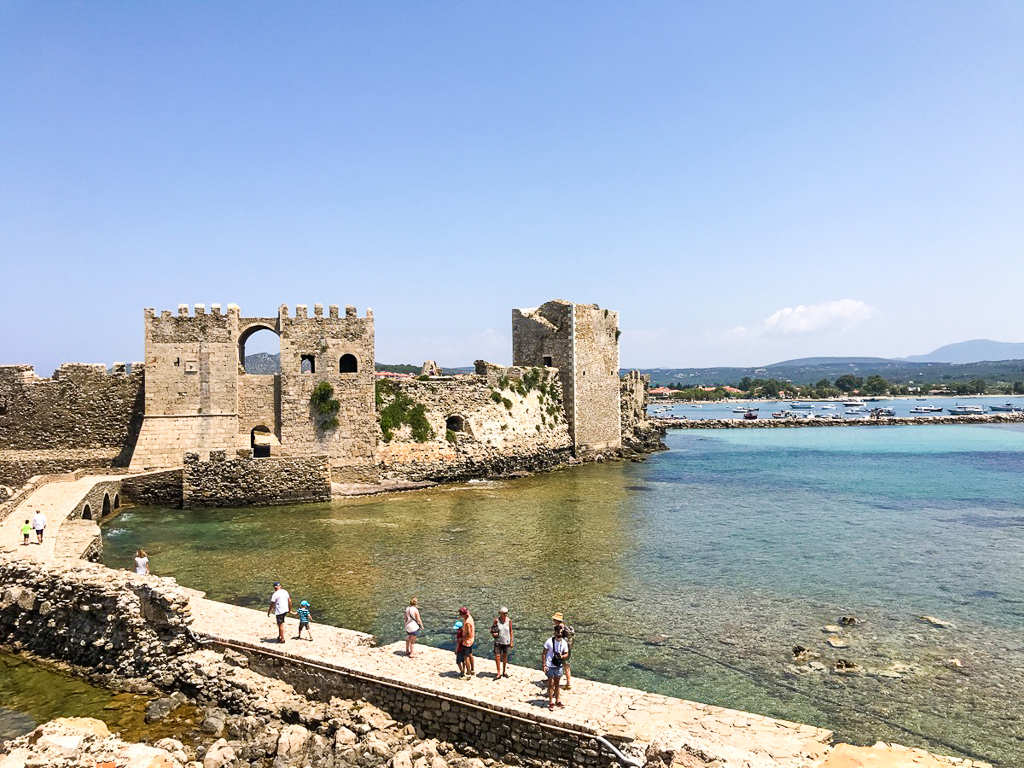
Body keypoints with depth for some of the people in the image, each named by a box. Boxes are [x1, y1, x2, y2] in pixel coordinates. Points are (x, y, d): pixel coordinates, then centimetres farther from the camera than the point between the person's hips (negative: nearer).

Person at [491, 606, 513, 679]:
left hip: (506, 641, 1)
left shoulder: (509, 621, -6)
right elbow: (492, 629, 5)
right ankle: (499, 674, 2)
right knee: (497, 657, -7)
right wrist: (493, 633, -17)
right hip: (498, 641, -1)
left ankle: (504, 671, 30)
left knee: (505, 656, 14)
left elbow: (511, 632, 3)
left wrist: (511, 642, 2)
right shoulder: (496, 620, -9)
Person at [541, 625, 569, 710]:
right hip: (550, 666, -4)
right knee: (551, 683, -2)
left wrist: (562, 656, -17)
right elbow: (544, 653, -8)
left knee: (557, 683, 14)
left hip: (559, 666, 4)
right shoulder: (549, 641, -14)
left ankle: (557, 701, 27)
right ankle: (551, 702, 7)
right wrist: (544, 665, -12)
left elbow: (566, 653, 5)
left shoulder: (564, 643, -3)